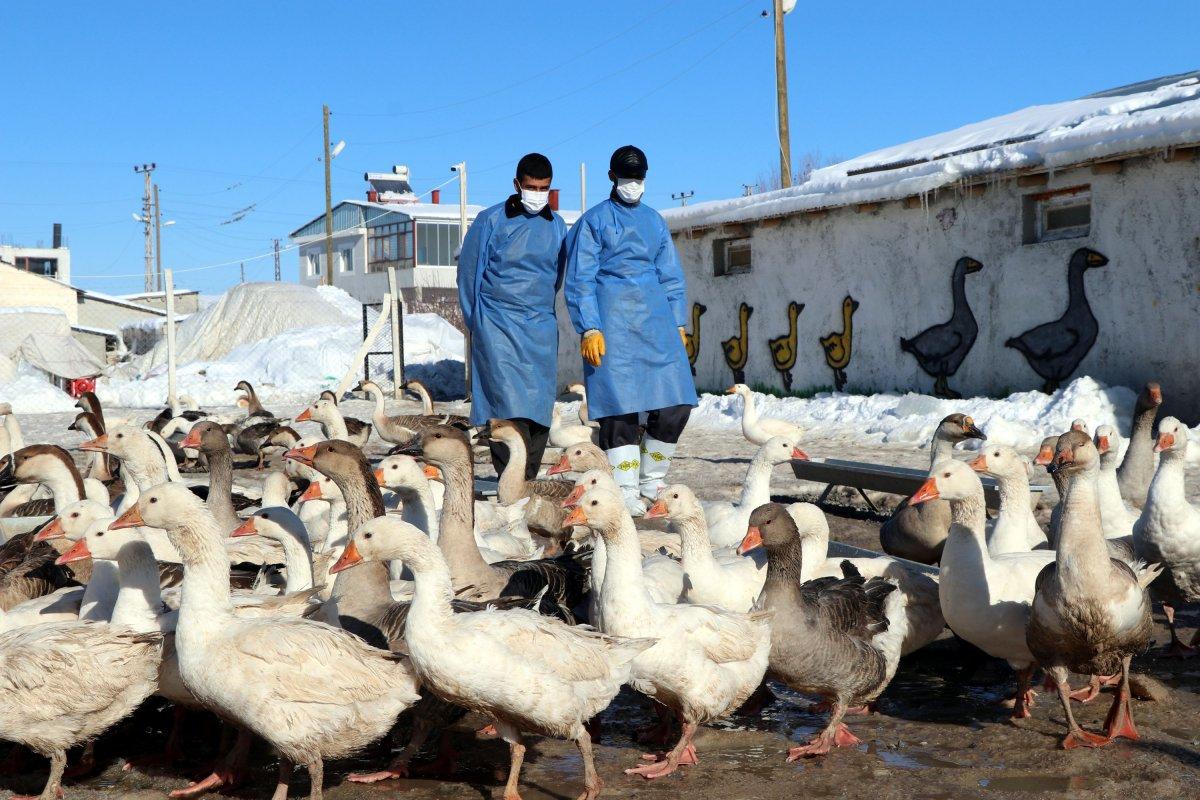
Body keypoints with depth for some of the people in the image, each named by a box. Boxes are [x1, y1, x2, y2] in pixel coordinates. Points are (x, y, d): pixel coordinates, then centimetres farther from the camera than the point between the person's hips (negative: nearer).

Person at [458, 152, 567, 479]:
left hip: (541, 328, 4)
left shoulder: (557, 226, 11)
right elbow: (469, 271, 5)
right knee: (509, 404, -15)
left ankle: (528, 482, 10)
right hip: (498, 326, -4)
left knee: (539, 405, 2)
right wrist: (476, 321, 8)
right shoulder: (491, 220, 0)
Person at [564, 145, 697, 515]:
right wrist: (589, 329, -11)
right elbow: (580, 280, -1)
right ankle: (626, 491, 0)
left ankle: (651, 482, 15)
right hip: (612, 320, -4)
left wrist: (678, 324, 12)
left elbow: (671, 276, 21)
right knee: (620, 406, -8)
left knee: (675, 403, -2)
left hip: (654, 318, 4)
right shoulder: (594, 220, 4)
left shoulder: (655, 220, 18)